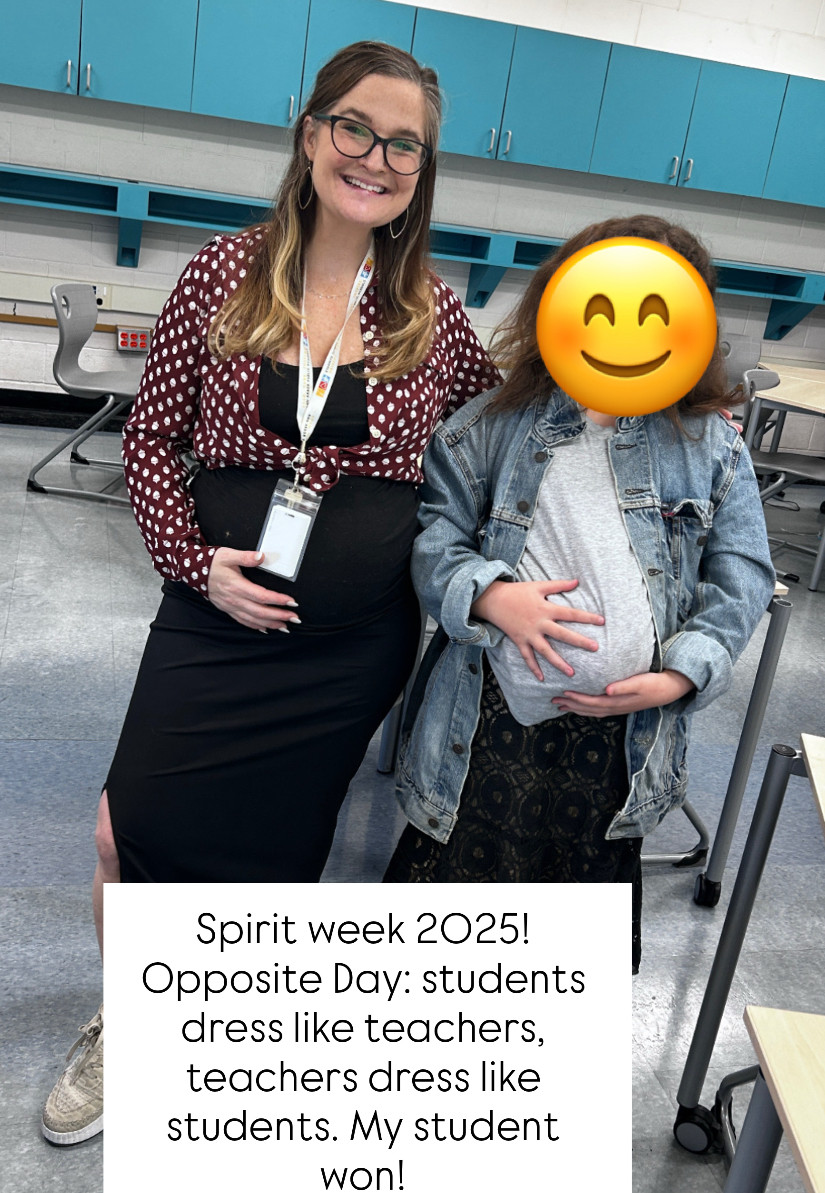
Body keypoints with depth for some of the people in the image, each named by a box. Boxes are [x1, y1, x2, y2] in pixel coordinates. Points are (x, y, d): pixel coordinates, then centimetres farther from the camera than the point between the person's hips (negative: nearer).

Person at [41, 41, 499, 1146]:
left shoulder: (434, 315, -1)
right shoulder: (225, 273, -2)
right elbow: (151, 436, 2)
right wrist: (195, 562, -9)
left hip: (353, 644, 0)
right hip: (217, 615, 0)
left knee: (269, 846, 12)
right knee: (130, 831, 3)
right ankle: (119, 1024, 35)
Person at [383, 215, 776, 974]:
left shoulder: (711, 447, 3)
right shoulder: (496, 425, 0)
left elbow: (743, 577, 3)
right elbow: (431, 538, -1)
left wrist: (677, 677, -9)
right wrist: (492, 597, -19)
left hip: (621, 736, 1)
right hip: (491, 718, 0)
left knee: (584, 881, 20)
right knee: (453, 869, 15)